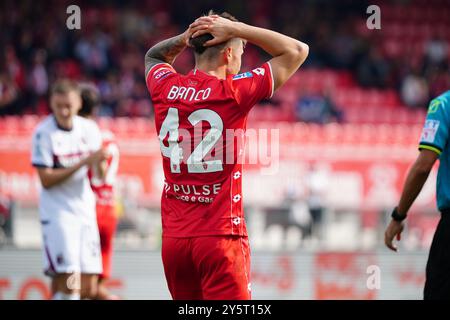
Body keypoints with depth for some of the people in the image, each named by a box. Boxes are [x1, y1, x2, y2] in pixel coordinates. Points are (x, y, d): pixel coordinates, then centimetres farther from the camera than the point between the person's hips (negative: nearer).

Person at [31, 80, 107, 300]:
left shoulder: (89, 129, 4)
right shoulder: (44, 133, -9)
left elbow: (99, 175, 8)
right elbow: (46, 180, -13)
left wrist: (99, 162, -15)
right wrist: (83, 163, -20)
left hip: (85, 212, 5)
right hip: (57, 213, -5)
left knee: (89, 289, 3)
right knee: (69, 283, -16)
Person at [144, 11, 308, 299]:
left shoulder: (165, 88, 5)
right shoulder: (234, 92, -9)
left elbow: (153, 56, 32)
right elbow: (298, 51, 2)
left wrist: (184, 38, 14)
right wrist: (237, 29, 2)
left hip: (173, 237, 6)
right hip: (221, 237, -6)